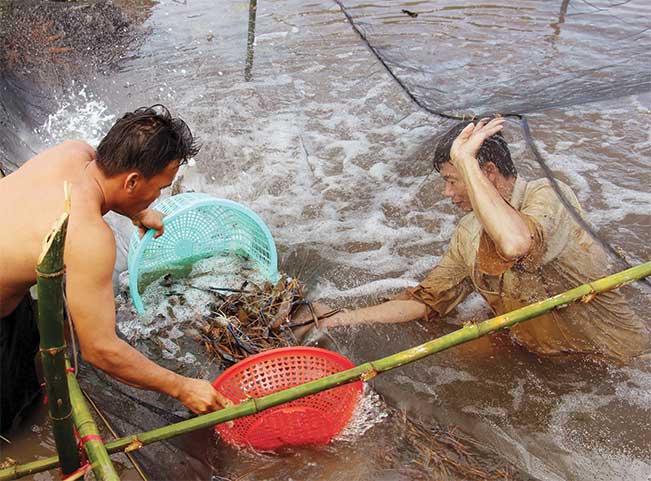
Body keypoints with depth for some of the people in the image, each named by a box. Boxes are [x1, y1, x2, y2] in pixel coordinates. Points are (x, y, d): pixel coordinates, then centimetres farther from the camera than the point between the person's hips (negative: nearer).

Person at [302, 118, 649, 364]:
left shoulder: (549, 196, -23)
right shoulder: (468, 235, -1)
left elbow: (516, 244, -47)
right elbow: (426, 300, 5)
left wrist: (464, 159, -37)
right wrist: (349, 318, -1)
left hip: (614, 367, -6)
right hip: (539, 360, 6)